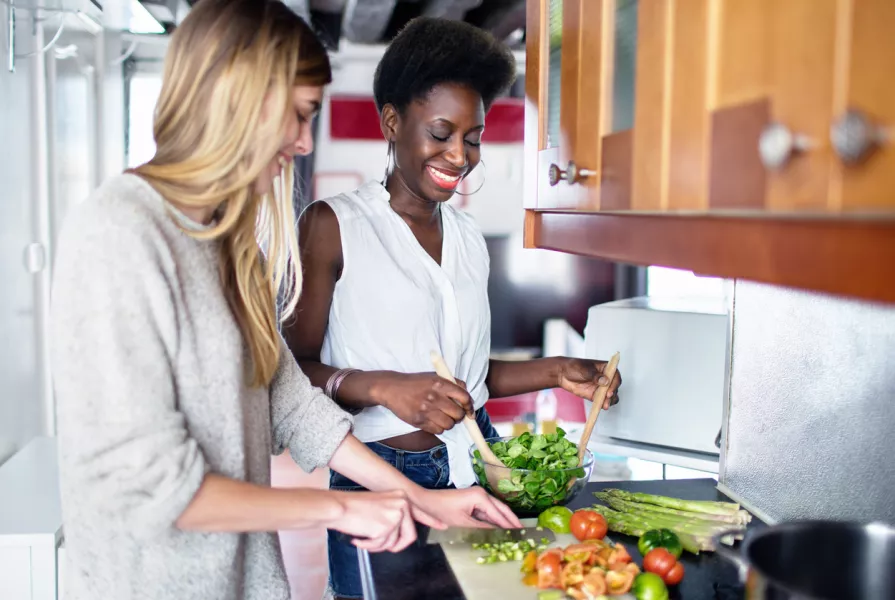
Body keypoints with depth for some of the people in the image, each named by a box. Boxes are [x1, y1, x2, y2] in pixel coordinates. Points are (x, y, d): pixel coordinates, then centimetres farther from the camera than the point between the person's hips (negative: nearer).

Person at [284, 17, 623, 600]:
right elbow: (296, 370, -9)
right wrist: (382, 387, -25)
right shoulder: (333, 225, -7)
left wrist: (555, 372, 5)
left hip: (474, 464, 5)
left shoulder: (469, 236, 11)